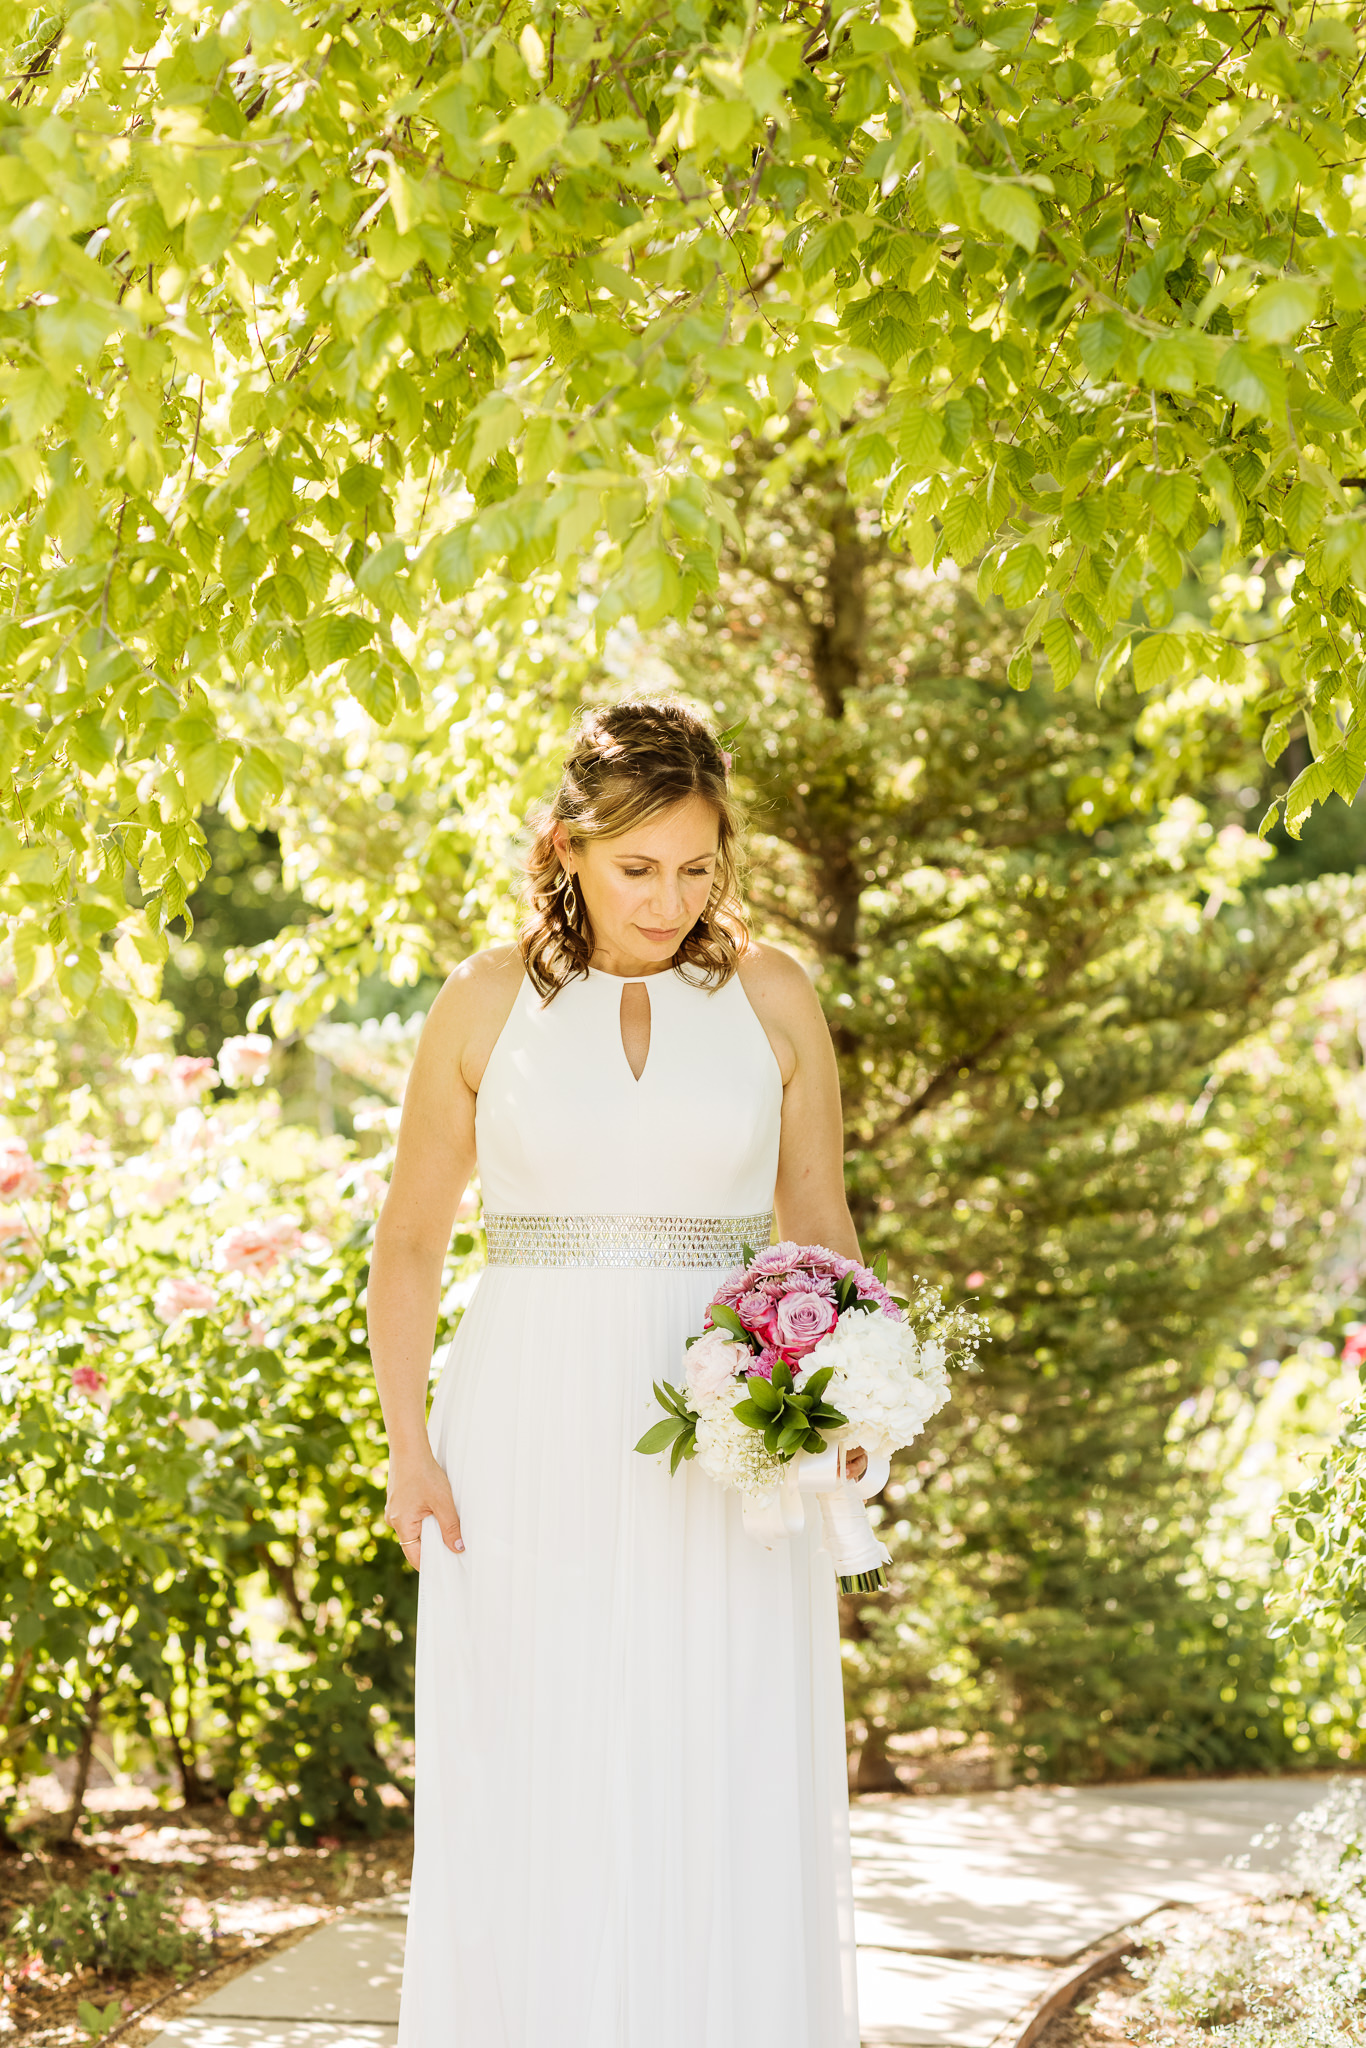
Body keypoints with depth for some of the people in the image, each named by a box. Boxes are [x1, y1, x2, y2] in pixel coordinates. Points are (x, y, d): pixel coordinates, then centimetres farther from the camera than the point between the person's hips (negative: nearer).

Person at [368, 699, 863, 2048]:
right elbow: (409, 1243, 7)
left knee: (730, 1803, 0)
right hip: (534, 1445, 0)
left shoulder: (771, 997, 3)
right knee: (530, 1802, 0)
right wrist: (408, 1449, -4)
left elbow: (822, 1236, 8)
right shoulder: (487, 1003, 1)